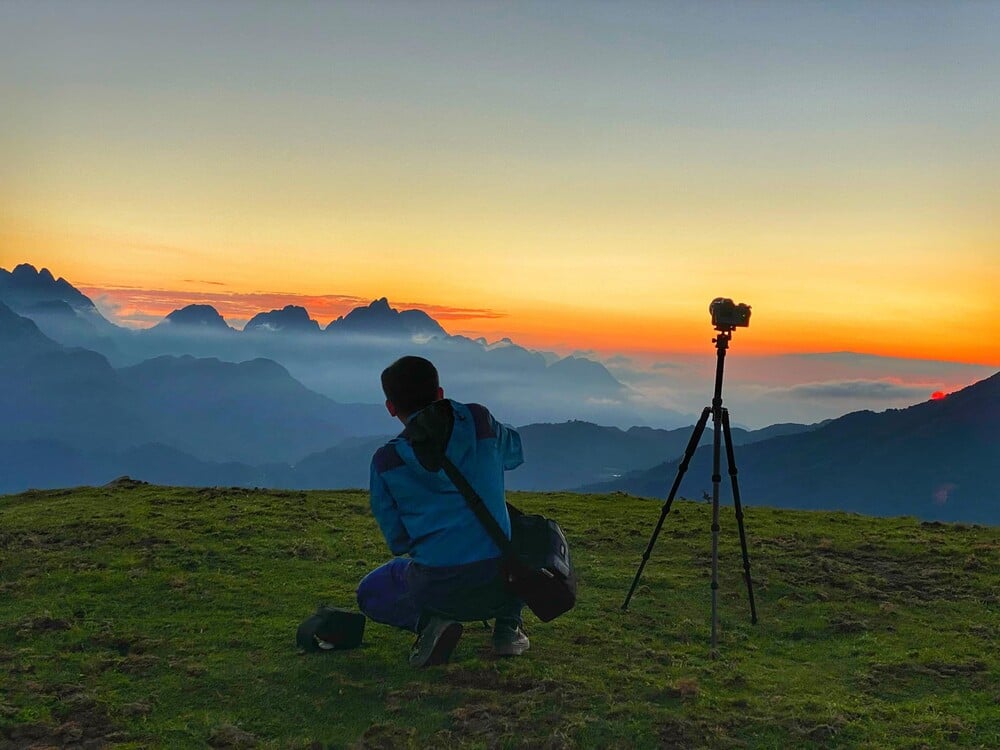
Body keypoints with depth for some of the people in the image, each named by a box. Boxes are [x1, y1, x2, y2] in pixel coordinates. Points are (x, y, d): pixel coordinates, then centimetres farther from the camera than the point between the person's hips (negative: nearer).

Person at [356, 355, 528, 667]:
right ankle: (508, 625, 14)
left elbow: (397, 540, 8)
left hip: (434, 589, -1)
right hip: (499, 586, 2)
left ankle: (426, 620, -1)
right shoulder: (479, 420, 1)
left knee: (369, 594, 31)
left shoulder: (385, 460, 0)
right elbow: (514, 452, 24)